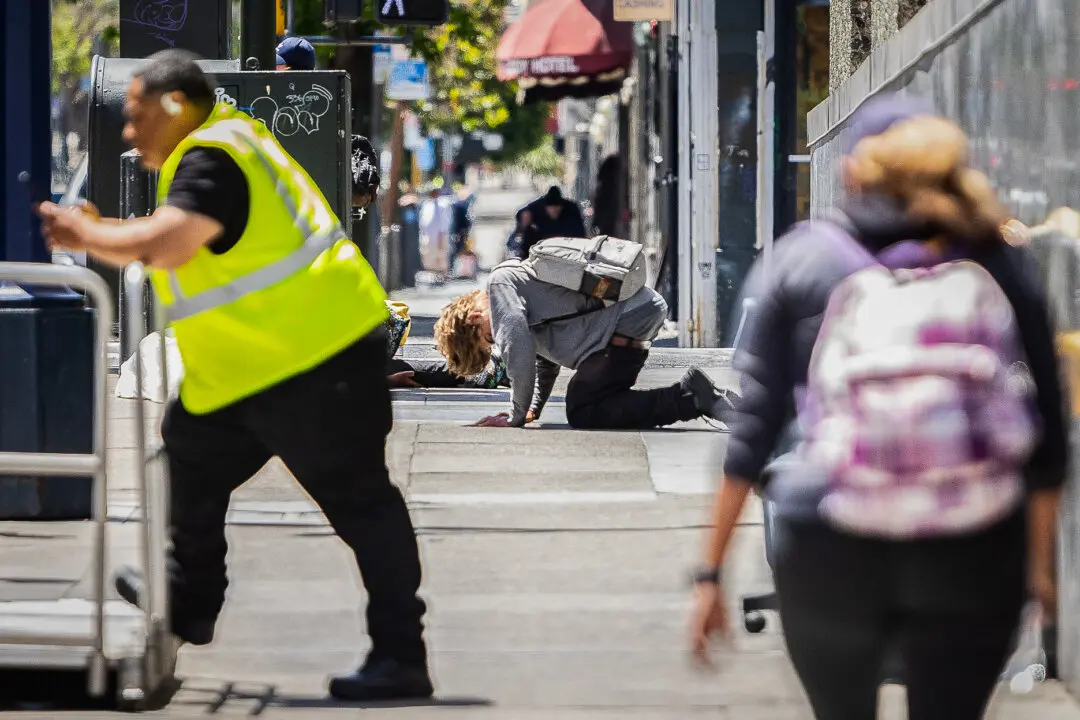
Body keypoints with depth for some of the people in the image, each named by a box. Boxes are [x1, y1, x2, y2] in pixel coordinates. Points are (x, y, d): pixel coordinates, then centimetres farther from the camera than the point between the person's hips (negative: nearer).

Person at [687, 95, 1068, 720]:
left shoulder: (804, 261, 1)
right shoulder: (1001, 265, 3)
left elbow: (753, 425, -1)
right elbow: (1047, 436, 5)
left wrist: (712, 572, 3)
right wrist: (1040, 564, 16)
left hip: (830, 554, 0)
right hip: (973, 562, 1)